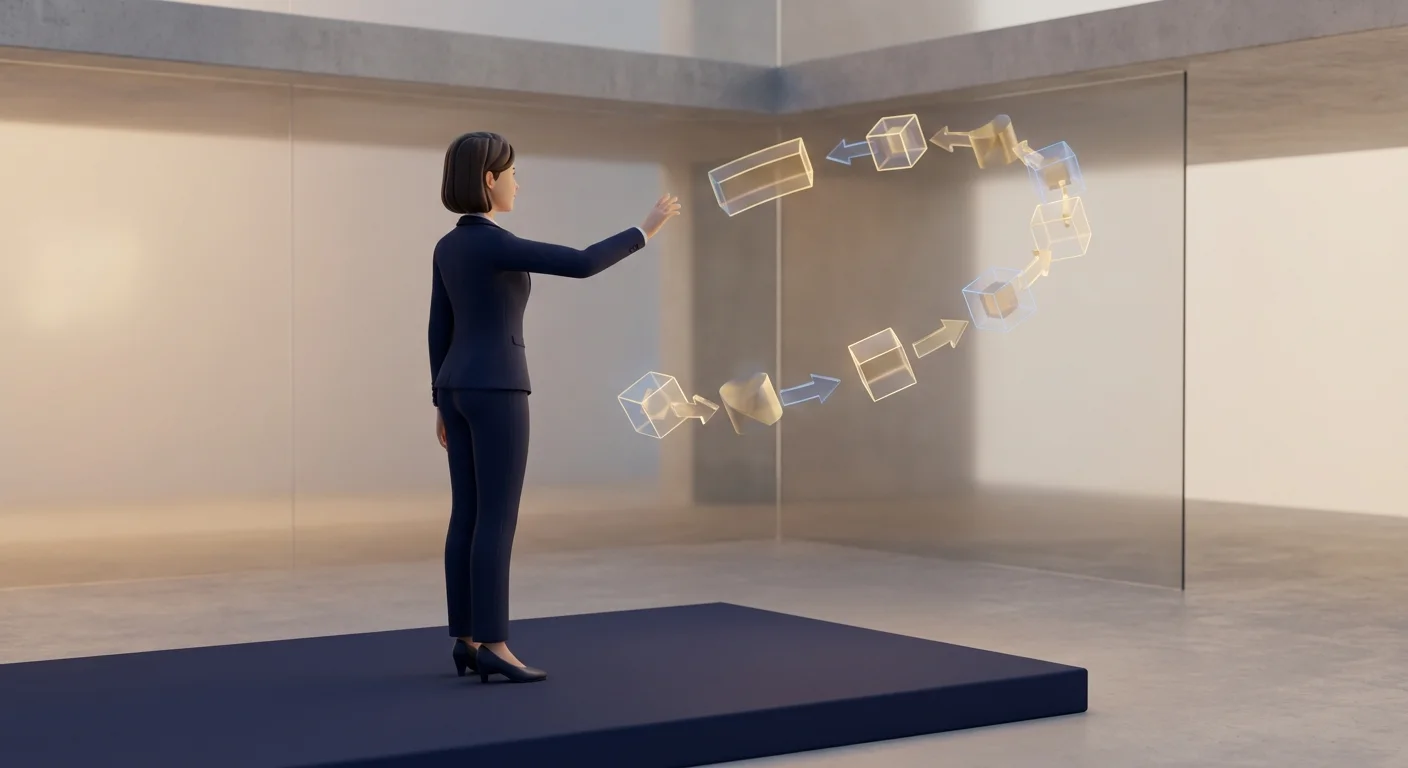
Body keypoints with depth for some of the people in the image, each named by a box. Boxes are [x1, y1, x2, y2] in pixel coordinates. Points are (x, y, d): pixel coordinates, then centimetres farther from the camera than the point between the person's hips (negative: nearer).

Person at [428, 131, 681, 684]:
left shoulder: (448, 246, 11)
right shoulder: (495, 244, -17)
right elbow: (583, 264, -21)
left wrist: (442, 404, 20)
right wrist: (645, 230, -9)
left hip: (458, 388, 9)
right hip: (496, 390, -9)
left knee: (467, 517, 9)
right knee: (498, 519, -6)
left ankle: (468, 641, 12)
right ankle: (493, 646, -5)